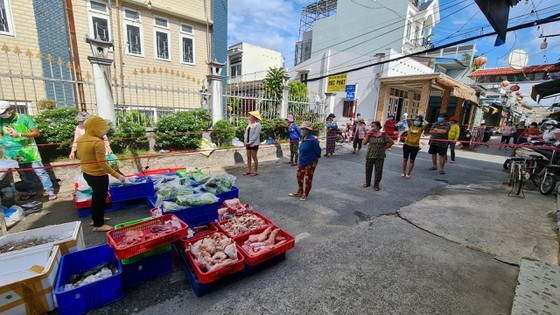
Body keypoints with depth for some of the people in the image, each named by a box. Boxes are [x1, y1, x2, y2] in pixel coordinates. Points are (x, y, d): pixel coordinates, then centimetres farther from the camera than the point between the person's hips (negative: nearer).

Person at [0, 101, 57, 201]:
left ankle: (50, 190, 1)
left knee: (40, 171, -3)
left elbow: (36, 133, -11)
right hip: (15, 153, 5)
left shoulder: (24, 118, -10)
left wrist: (20, 134, -21)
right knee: (23, 174, 15)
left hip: (29, 151, -5)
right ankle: (30, 191, 27)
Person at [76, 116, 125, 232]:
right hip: (98, 175, -9)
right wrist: (117, 175, -23)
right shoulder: (97, 142, -23)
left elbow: (79, 156, 16)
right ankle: (98, 225, 19)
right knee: (100, 198, 6)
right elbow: (102, 163, -26)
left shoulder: (80, 139, 4)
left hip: (87, 173, 9)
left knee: (96, 196, 25)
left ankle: (96, 218, 40)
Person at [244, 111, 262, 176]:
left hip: (254, 144, -7)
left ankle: (256, 171, 11)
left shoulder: (257, 125, -12)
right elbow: (246, 132, 10)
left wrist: (249, 142, -17)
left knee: (254, 157, 0)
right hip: (248, 143, 7)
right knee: (248, 157, 11)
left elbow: (255, 135, -17)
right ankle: (248, 170, 20)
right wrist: (245, 141, -2)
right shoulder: (249, 124, 11)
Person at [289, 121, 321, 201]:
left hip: (310, 163, -8)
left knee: (308, 178, 5)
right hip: (302, 161, 8)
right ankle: (300, 192, 32)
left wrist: (317, 157, -3)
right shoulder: (304, 138, 3)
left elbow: (318, 150, -17)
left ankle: (306, 194, 22)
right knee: (299, 176, 15)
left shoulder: (312, 139, -23)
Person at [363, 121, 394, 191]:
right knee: (368, 169, 12)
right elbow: (364, 143, -4)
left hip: (380, 156, -2)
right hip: (370, 155, 2)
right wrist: (367, 135, -12)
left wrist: (384, 148, 1)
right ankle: (367, 182, 31)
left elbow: (391, 142, 6)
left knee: (378, 171, 4)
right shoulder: (370, 134, 0)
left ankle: (376, 185, 18)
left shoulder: (383, 135, -4)